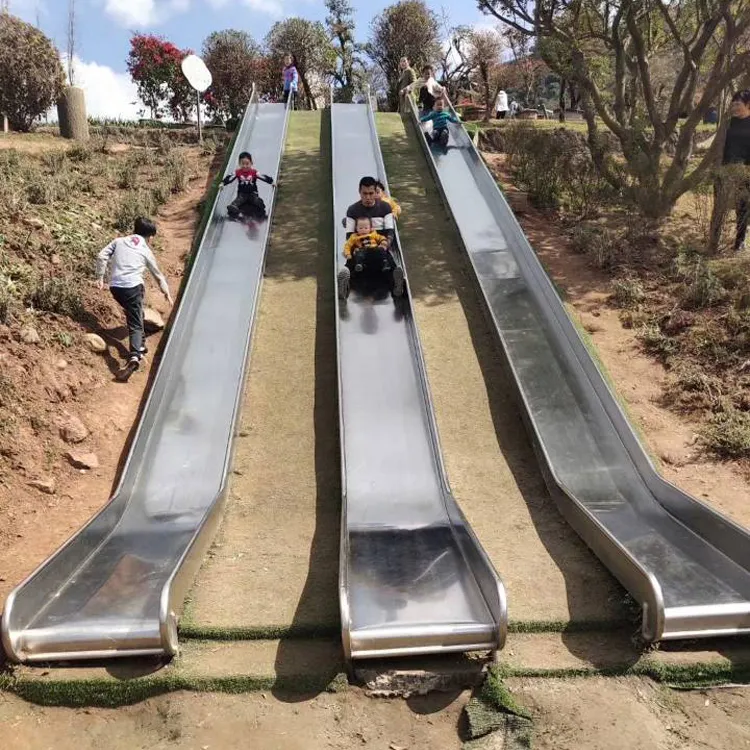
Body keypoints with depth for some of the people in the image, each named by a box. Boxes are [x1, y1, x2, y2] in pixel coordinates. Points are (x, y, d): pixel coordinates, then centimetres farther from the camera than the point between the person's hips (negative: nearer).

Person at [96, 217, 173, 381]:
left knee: (134, 314, 24)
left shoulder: (118, 241, 17)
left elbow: (102, 257, 5)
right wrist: (166, 292, 39)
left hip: (115, 286, 3)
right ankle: (135, 355, -30)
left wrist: (100, 277, 11)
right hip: (133, 286, -3)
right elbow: (158, 274, 27)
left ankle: (137, 351, 23)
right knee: (135, 323, -7)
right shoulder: (146, 251, 15)